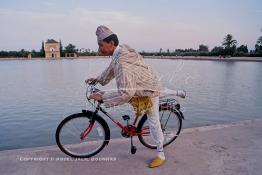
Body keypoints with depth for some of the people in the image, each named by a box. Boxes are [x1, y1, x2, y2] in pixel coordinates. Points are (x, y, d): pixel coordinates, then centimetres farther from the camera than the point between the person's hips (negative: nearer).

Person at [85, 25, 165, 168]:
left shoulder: (122, 62, -38)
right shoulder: (121, 49, -9)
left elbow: (125, 93, -44)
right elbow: (112, 68, 11)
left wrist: (102, 97, -35)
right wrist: (98, 79, 14)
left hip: (150, 89, -9)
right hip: (144, 84, 9)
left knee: (153, 121, 0)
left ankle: (161, 155, 16)